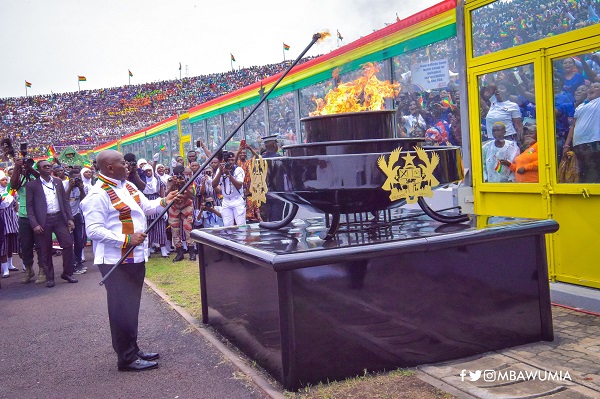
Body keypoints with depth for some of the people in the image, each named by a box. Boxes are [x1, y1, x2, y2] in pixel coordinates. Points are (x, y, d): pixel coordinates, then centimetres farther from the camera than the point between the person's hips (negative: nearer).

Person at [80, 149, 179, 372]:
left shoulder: (128, 186, 11)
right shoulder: (99, 194, -17)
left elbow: (145, 207, 21)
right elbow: (93, 230, -21)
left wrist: (163, 203, 2)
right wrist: (126, 239, -25)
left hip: (136, 258, 9)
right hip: (115, 261, -9)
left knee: (131, 307, 18)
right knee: (122, 309, -1)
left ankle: (133, 350, 30)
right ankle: (127, 358, 9)